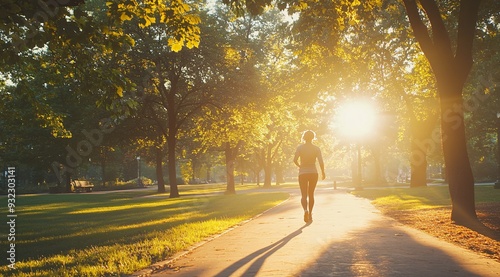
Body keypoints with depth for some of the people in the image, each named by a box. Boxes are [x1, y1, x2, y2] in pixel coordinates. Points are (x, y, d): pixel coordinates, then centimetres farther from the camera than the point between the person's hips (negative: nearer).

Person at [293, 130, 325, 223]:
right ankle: (310, 214, 18)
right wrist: (323, 172, 6)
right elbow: (321, 162, -9)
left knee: (304, 195, 0)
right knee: (311, 194, 17)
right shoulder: (316, 148, -1)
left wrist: (300, 166, 7)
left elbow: (295, 160, -14)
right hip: (313, 173, 1)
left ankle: (306, 210, -28)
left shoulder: (300, 147, -3)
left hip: (303, 173, -1)